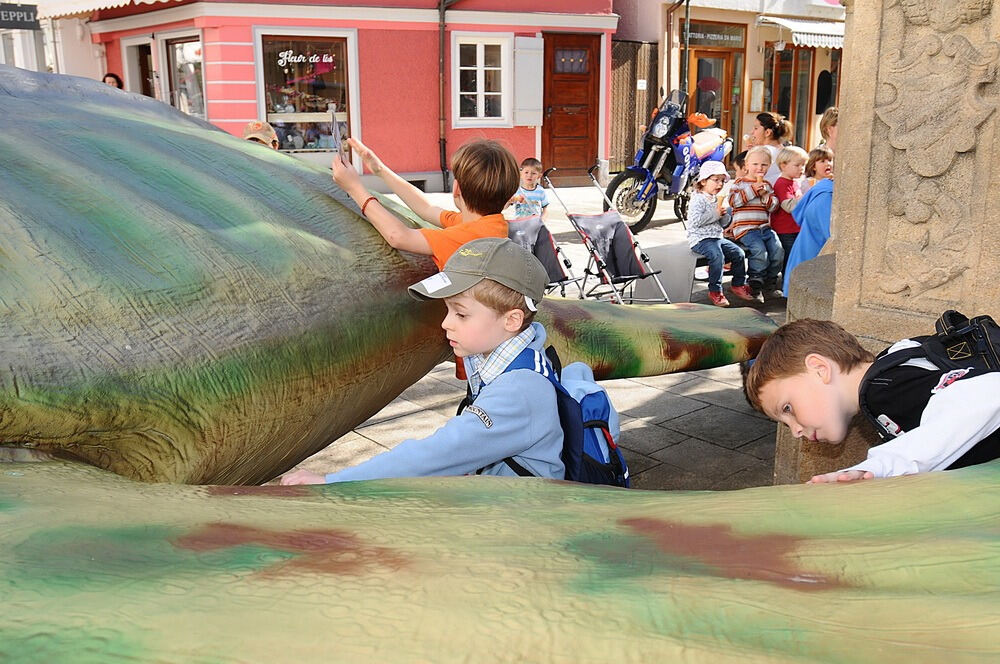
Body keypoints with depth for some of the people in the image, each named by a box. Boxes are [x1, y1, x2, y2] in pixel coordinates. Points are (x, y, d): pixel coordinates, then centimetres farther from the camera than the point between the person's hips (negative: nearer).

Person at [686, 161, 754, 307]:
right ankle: (715, 291, -20)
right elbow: (695, 221, -22)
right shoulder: (698, 199, -9)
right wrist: (715, 214, -17)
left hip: (717, 237, 8)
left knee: (738, 253, -2)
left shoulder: (718, 199, 16)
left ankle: (738, 284, 16)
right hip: (700, 239, -8)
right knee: (717, 255, -31)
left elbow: (724, 224, 19)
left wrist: (724, 214, -3)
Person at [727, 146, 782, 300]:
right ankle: (755, 286, -13)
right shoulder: (740, 183, 4)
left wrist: (765, 195, -7)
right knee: (760, 250, -28)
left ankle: (770, 284, 6)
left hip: (764, 227, 6)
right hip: (745, 227, -5)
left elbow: (774, 206, 10)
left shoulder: (767, 185, 18)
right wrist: (751, 190, -13)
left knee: (777, 250, -11)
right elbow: (733, 201, -12)